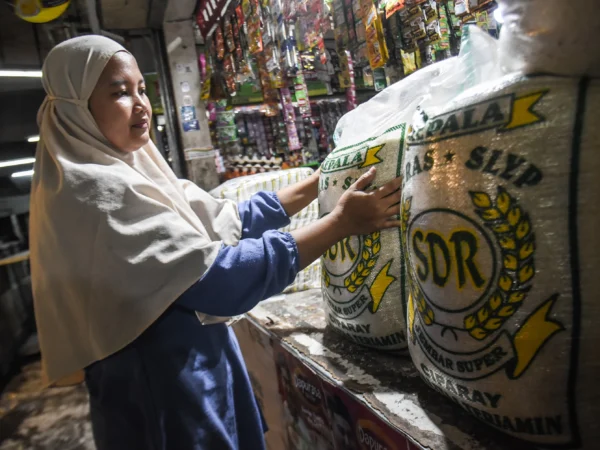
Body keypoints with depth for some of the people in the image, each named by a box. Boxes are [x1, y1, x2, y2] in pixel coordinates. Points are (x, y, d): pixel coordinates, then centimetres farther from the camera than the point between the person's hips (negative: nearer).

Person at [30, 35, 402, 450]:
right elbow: (218, 281, -29)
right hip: (160, 388, -8)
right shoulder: (93, 192, -24)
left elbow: (227, 222, 5)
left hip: (192, 366, 9)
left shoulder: (128, 172, 5)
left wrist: (316, 185, 0)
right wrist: (342, 222, -25)